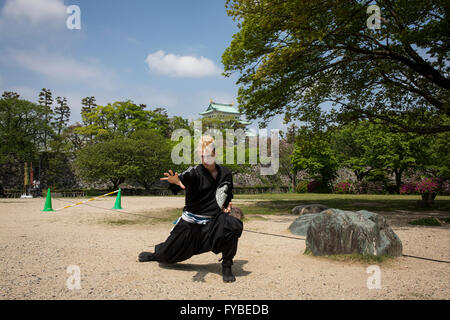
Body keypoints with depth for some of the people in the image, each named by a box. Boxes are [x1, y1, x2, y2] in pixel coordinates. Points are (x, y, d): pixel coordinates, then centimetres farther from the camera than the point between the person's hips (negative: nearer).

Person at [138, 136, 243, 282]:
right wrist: (177, 181, -59)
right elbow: (186, 177, -36)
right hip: (190, 222, -1)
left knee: (233, 225, -30)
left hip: (213, 220, 2)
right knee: (169, 251, 7)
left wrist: (227, 205, 2)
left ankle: (226, 267, -11)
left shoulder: (226, 174, 3)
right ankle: (156, 254, 48)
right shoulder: (195, 172, -11)